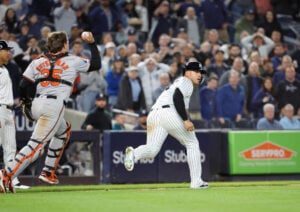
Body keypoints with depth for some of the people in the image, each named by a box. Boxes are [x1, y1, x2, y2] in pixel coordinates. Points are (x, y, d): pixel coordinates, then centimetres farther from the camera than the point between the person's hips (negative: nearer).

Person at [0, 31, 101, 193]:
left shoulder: (38, 62, 14)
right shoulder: (72, 61, 7)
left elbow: (24, 85, 5)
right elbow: (96, 64, 19)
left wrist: (26, 104, 17)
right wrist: (92, 43, 28)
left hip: (36, 105, 6)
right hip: (54, 106, -6)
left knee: (64, 130, 30)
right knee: (36, 146, -11)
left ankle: (49, 173, 24)